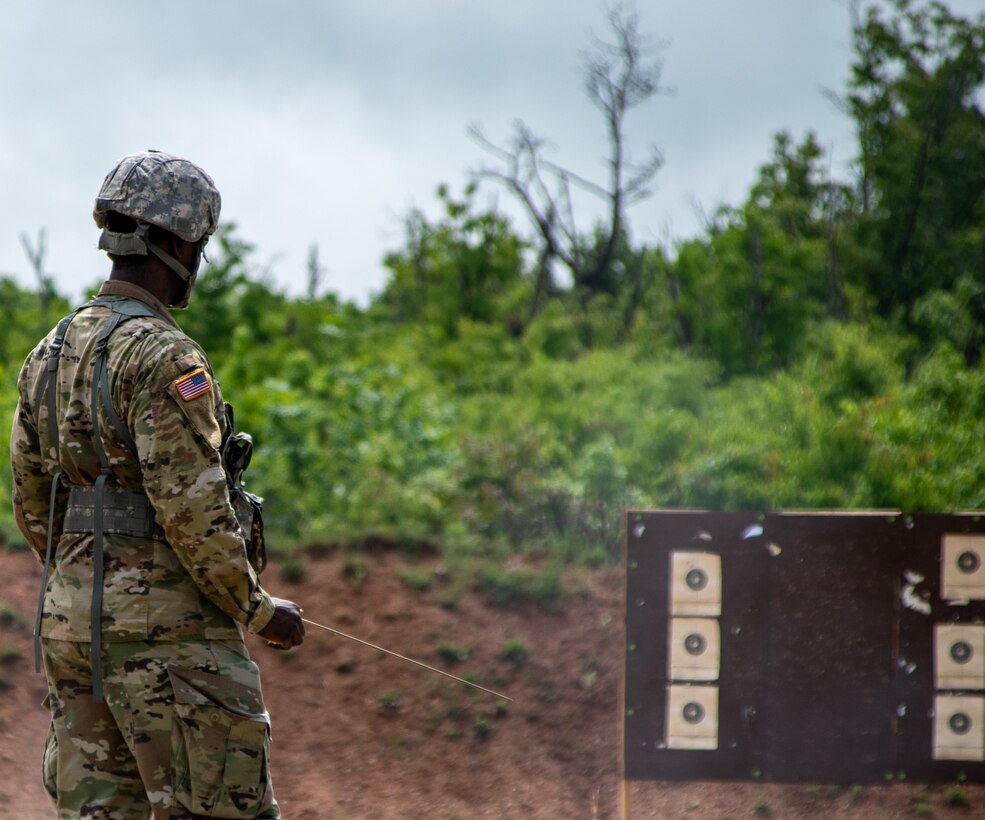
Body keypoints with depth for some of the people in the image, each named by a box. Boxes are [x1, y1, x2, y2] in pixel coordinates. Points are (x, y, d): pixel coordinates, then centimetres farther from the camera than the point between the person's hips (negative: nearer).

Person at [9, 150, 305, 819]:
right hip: (168, 631, -9)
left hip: (70, 616, 9)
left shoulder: (51, 353, 12)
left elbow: (34, 505, 18)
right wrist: (257, 610, -9)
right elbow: (192, 507, -20)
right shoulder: (164, 358, -15)